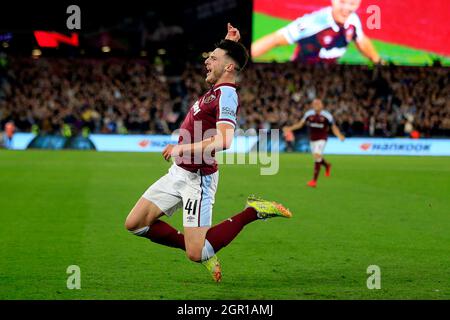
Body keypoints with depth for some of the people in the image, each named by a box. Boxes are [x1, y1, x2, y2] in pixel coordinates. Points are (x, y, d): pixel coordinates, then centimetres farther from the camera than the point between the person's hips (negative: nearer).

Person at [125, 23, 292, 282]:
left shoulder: (227, 95, -18)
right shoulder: (217, 89, 8)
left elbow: (223, 141, -33)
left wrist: (182, 149, -23)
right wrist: (229, 43, 15)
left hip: (198, 178, -9)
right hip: (179, 172, 9)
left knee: (196, 254, -12)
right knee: (134, 224, 9)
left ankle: (252, 212, 2)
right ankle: (200, 247, 16)